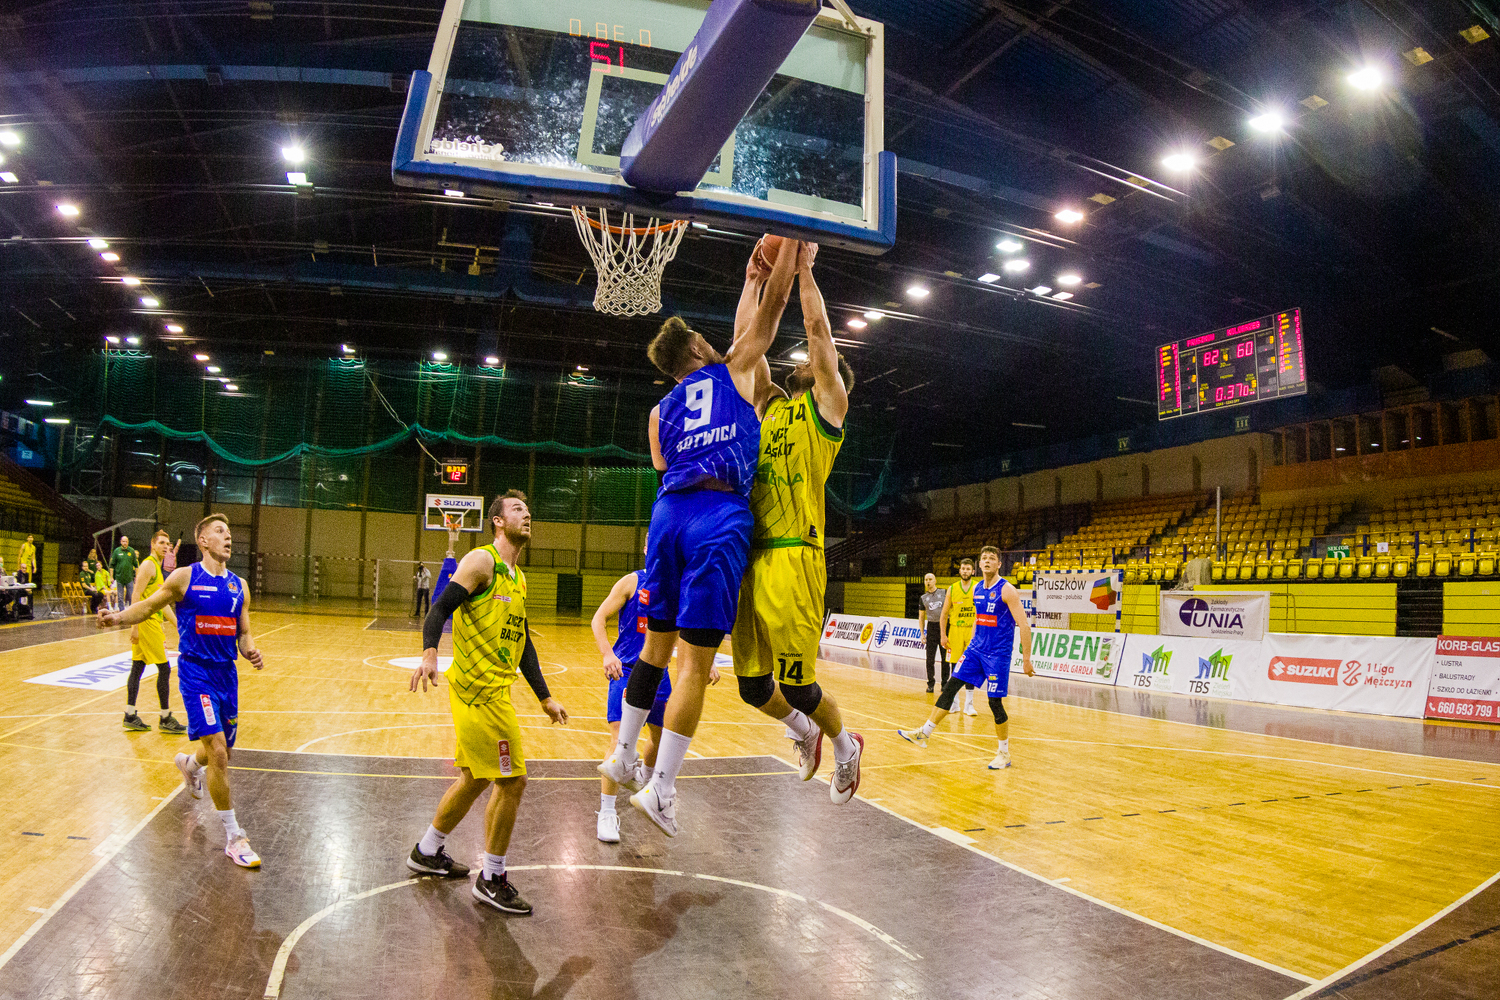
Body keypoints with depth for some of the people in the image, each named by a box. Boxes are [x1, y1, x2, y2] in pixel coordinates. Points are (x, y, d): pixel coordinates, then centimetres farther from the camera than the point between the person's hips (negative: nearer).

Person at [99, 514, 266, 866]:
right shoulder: (184, 577, -5)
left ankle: (189, 763, 55)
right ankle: (234, 837, -3)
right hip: (195, 672, -5)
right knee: (218, 752, -13)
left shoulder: (239, 586, 7)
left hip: (227, 672, 5)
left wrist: (251, 652, -9)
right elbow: (148, 607, 4)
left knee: (223, 750, 16)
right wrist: (117, 617, -15)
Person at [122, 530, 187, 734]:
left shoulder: (157, 567, 19)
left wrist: (177, 623, 24)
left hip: (151, 622, 10)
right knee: (164, 669, -6)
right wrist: (135, 626, -23)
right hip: (146, 623, -10)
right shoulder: (148, 565, -11)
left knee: (138, 668, 11)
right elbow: (136, 596, -18)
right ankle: (165, 719, 0)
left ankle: (130, 716, 17)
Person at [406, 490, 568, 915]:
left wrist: (544, 697, 20)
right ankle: (492, 880, 10)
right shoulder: (482, 560, -9)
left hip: (493, 689, 9)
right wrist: (429, 653, -36)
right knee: (512, 780, -5)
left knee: (475, 778, 20)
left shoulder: (518, 578, 17)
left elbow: (522, 641, 21)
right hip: (478, 688, -9)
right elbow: (439, 609, -18)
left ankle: (426, 852, 38)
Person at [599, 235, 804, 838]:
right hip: (721, 519, -5)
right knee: (696, 662, -3)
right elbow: (771, 310, 14)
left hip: (670, 511, 5)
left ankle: (623, 756, 28)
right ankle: (660, 788, -1)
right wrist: (791, 242, 30)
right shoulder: (733, 371, 11)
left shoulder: (660, 413, 22)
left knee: (656, 644, 19)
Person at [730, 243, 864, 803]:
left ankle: (845, 744, 27)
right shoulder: (769, 406, 21)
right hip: (749, 554, 6)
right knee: (752, 685, 9)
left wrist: (804, 269, 8)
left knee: (797, 683, -2)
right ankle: (802, 729, 38)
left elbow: (817, 328, 0)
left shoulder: (827, 405, 7)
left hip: (793, 556, -6)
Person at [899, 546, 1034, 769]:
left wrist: (1026, 659, -16)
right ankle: (923, 733, 5)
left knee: (995, 703, -2)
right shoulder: (977, 589, 8)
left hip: (998, 654, -6)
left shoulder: (1006, 590, -14)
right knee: (950, 687, 1)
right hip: (976, 649, 7)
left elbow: (1024, 626, -15)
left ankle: (1004, 753, 16)